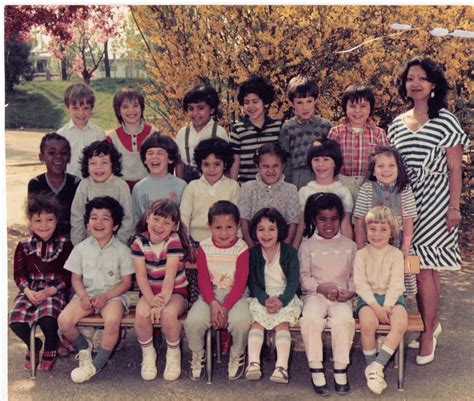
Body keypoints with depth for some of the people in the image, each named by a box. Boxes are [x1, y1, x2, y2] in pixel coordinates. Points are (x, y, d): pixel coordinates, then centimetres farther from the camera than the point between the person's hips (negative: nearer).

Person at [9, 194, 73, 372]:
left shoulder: (64, 245, -1)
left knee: (47, 319, -31)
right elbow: (19, 274, 6)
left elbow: (68, 276, -4)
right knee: (15, 320, -22)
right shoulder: (24, 246, 8)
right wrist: (28, 292, -12)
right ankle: (33, 345, 14)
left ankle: (50, 348, 6)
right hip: (30, 291, 3)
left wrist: (48, 292, -16)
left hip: (55, 291, -3)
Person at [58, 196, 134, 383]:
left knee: (112, 321, -34)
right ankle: (84, 347, 12)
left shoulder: (122, 250, -4)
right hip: (87, 293, 3)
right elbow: (76, 278, 6)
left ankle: (96, 366, -12)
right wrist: (83, 297, -13)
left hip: (113, 294, -3)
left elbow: (126, 282, -4)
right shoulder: (81, 248, 4)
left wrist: (106, 296, -17)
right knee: (64, 320, -22)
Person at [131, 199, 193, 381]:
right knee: (142, 314, -29)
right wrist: (152, 301, -27)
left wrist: (162, 301, -31)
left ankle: (173, 353, -2)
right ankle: (148, 353, 0)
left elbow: (170, 276, -21)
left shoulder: (174, 241, -14)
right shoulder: (139, 242, -7)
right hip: (150, 292, 2)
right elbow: (141, 276, -12)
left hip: (175, 292, -2)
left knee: (168, 314, -32)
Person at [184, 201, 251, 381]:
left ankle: (237, 355, 3)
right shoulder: (204, 247, -1)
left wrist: (225, 307, -19)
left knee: (241, 321, -31)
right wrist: (213, 303, -19)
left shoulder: (241, 248, -7)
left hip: (235, 295, -1)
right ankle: (198, 355, 7)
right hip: (210, 295, 2)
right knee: (193, 321, -25)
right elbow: (203, 279, -4)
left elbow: (241, 282, -10)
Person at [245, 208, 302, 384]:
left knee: (282, 323, -25)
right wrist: (265, 300, -21)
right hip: (261, 297, 2)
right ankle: (253, 363, -34)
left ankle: (282, 366, -37)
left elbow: (293, 282, -5)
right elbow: (252, 283, -1)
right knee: (256, 322, -23)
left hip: (285, 297, -1)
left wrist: (281, 300, -23)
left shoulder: (289, 252, 0)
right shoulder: (253, 253, 3)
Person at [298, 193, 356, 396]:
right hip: (315, 295, 0)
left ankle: (340, 369, -19)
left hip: (342, 297, 1)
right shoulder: (307, 245, 9)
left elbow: (354, 275, 12)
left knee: (344, 319, -32)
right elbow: (303, 276, 3)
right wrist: (321, 288, -15)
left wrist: (349, 291, -8)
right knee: (310, 318, -33)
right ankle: (316, 369, -22)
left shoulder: (349, 245, 14)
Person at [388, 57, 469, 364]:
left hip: (435, 201, -4)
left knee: (424, 266, -8)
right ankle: (432, 321, 27)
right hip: (407, 201, 4)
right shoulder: (397, 124, 10)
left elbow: (455, 167, -5)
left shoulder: (445, 121, -3)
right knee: (423, 265, 9)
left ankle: (428, 332, 5)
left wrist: (454, 206, -10)